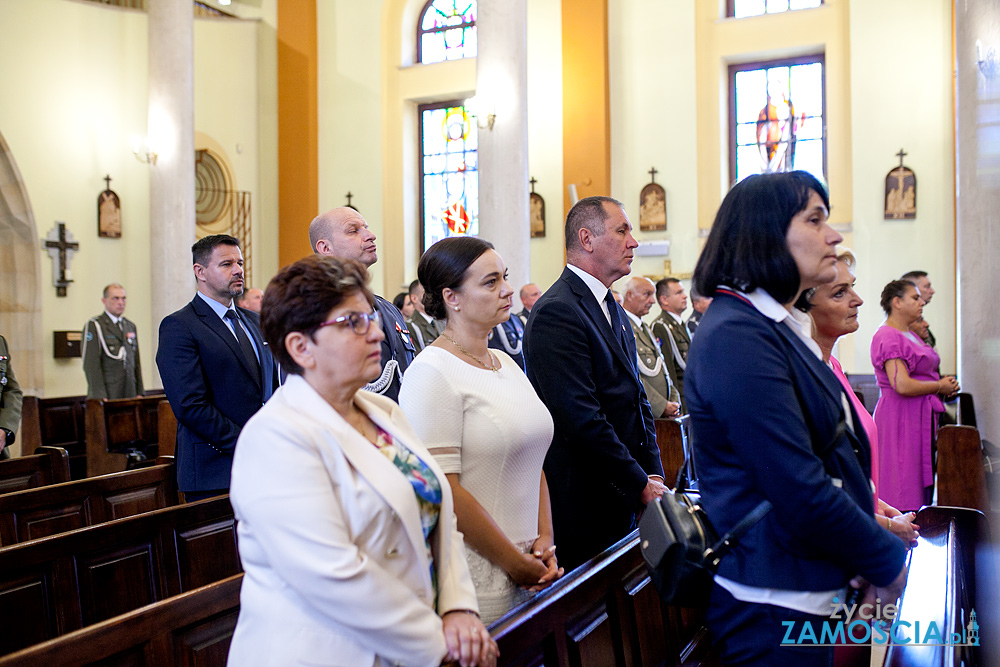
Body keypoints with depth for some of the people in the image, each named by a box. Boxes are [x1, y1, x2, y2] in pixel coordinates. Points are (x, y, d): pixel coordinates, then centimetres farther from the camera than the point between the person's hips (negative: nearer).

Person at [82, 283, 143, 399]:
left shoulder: (131, 326, 18)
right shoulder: (94, 325, -1)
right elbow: (91, 365, -8)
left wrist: (139, 393, 12)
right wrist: (99, 397, -14)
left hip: (130, 394, 5)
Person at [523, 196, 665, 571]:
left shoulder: (613, 310, 15)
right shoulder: (555, 312, -17)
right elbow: (582, 417, -22)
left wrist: (653, 474, 5)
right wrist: (641, 484, -14)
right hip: (585, 507, -9)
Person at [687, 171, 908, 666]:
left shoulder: (780, 328, 10)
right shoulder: (736, 336, -22)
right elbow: (800, 490, -25)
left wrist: (870, 551, 2)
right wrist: (887, 560, -11)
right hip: (772, 602, -9)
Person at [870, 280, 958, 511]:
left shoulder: (911, 335, 18)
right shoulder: (887, 337, -14)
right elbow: (902, 385, -23)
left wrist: (946, 386, 11)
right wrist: (940, 386, -9)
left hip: (922, 417, 10)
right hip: (900, 419, -10)